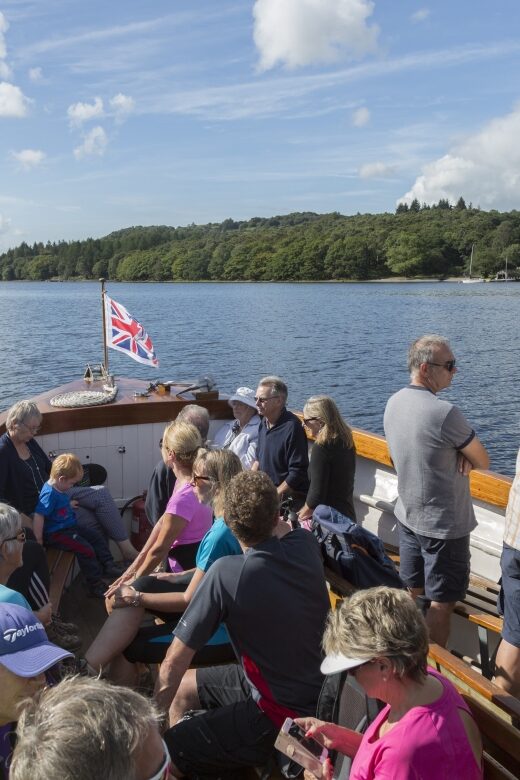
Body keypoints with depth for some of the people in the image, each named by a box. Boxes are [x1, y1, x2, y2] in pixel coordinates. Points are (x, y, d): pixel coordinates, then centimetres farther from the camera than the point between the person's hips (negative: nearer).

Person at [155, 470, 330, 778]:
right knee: (183, 688, 22)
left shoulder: (228, 573, -27)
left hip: (281, 715, -8)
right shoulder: (307, 545, -10)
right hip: (317, 690, 8)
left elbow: (174, 663, -18)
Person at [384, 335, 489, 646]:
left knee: (411, 595, 20)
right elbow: (484, 462, -15)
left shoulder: (394, 403, -1)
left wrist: (459, 455, -7)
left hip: (408, 516, 8)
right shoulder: (444, 412, -27)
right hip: (444, 526, -8)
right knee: (441, 604, 6)